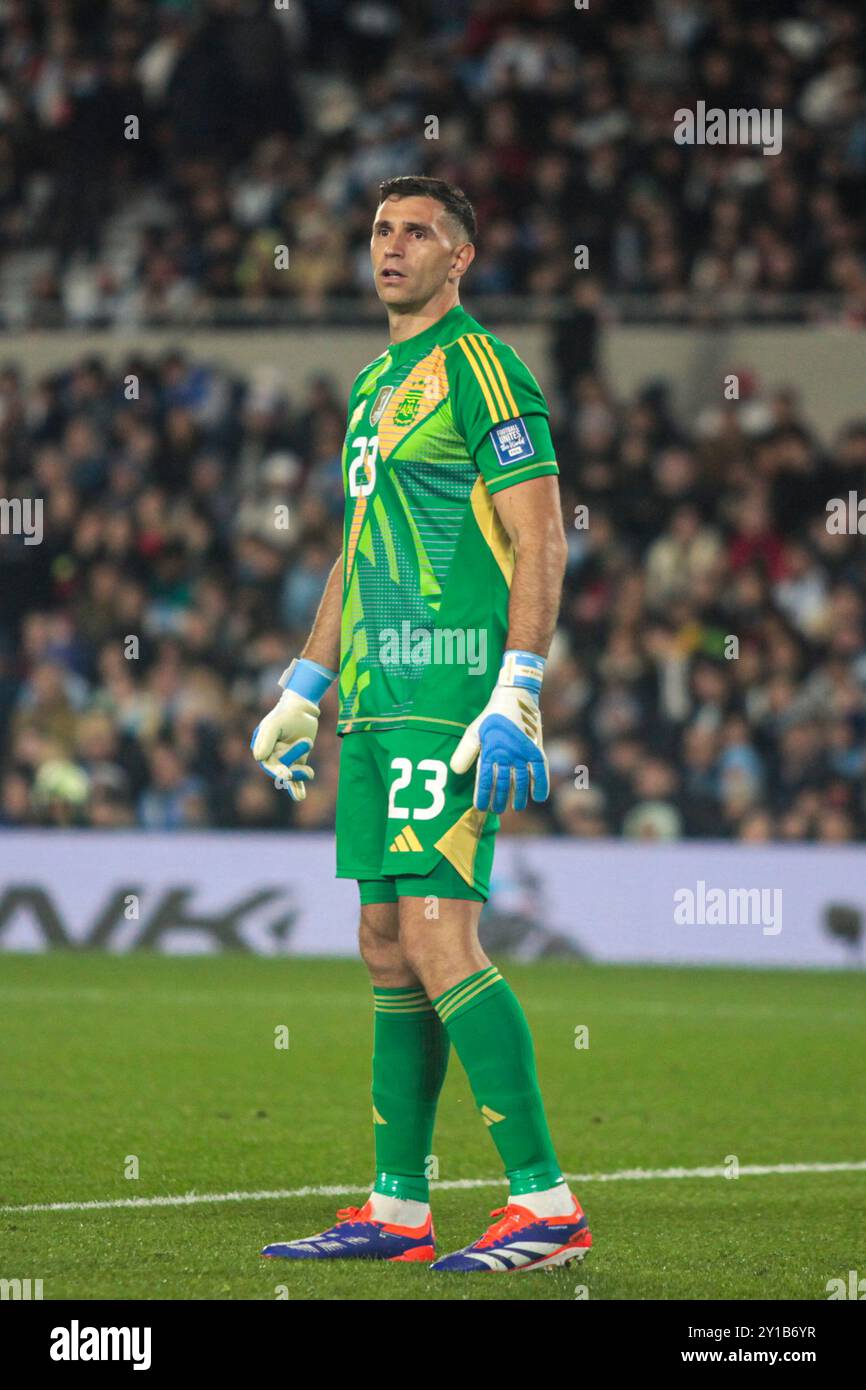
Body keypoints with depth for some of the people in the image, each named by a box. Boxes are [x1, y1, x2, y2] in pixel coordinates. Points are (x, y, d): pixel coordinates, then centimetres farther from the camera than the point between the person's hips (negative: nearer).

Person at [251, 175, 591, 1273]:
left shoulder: (481, 369, -7)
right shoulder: (373, 386, 20)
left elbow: (540, 543, -12)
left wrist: (515, 695, -20)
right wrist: (300, 692, 27)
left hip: (450, 696, -9)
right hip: (376, 699, 9)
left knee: (437, 937, -15)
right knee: (387, 948, 9)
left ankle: (547, 1203, -14)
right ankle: (396, 1211, 13)